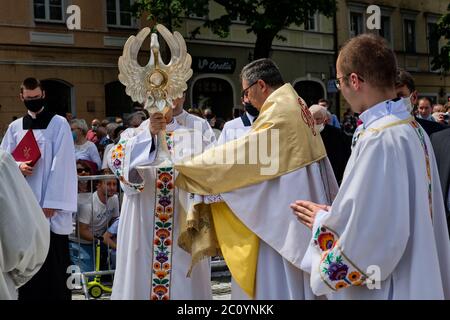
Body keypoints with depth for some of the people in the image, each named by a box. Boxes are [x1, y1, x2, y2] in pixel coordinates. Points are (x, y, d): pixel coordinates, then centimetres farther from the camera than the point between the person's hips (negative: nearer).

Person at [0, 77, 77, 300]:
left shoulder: (59, 124, -1)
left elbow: (62, 165, -8)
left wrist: (52, 202, -14)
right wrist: (18, 167, -12)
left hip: (50, 204, -4)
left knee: (54, 258, -3)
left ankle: (56, 295, 6)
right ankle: (29, 296, 15)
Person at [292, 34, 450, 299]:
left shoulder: (379, 138, -23)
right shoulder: (412, 128, 5)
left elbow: (365, 235, -25)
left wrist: (321, 222, -8)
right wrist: (333, 214, 10)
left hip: (387, 289, -8)